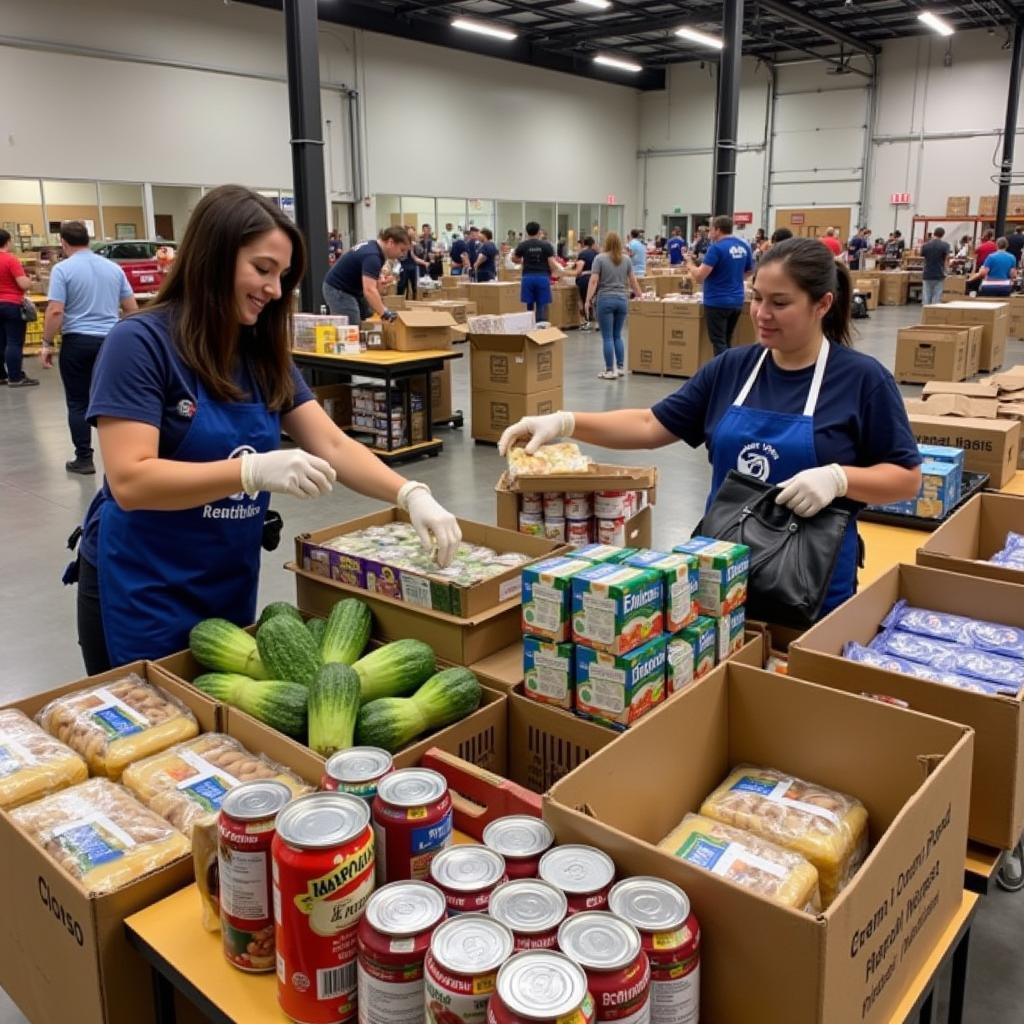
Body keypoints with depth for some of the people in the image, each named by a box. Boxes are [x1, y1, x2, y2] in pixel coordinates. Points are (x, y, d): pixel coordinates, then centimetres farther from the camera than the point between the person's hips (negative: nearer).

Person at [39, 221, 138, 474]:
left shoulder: (63, 269, -8)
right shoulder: (114, 268, 7)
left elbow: (55, 311, -14)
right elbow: (132, 308, 8)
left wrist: (47, 344, -5)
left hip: (77, 342, -4)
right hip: (110, 341, 4)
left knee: (78, 403, 5)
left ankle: (84, 459, 7)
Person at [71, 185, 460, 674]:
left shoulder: (264, 354, 2)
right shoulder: (140, 343, -16)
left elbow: (333, 445, -3)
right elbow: (129, 481, -24)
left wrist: (411, 495, -20)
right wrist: (254, 471, -34)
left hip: (231, 586, 6)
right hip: (141, 591, -6)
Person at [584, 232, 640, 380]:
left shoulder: (600, 258, -5)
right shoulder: (626, 259, 7)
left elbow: (593, 281, -11)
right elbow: (633, 281, 10)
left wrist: (588, 300, -9)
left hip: (605, 299, -4)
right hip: (622, 299, 4)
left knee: (607, 337, -1)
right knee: (617, 335, 15)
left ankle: (610, 371, -1)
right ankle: (620, 368, 14)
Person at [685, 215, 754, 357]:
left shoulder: (717, 248, -15)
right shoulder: (744, 246, 7)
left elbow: (699, 277, -18)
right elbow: (748, 272, 22)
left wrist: (692, 264, 0)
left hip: (717, 302, -7)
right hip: (737, 301, 7)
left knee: (719, 343, -3)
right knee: (726, 341, 16)